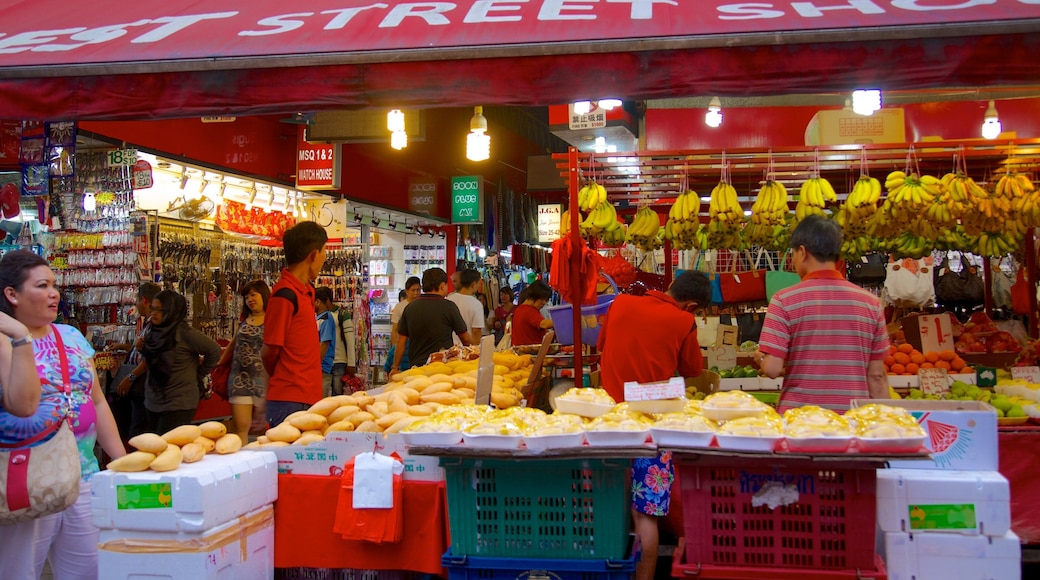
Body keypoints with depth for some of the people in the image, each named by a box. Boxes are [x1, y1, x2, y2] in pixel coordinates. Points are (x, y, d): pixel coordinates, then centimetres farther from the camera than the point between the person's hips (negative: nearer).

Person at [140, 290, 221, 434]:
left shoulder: (184, 333, -14)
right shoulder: (155, 333, 7)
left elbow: (214, 351, -10)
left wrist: (197, 375, -3)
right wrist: (143, 348, 1)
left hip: (178, 404, -7)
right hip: (153, 402, 8)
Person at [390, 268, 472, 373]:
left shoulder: (410, 307, 5)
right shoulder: (449, 306, -6)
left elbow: (401, 340, 8)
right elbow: (466, 339, 1)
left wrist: (395, 367, 15)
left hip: (416, 365, 4)